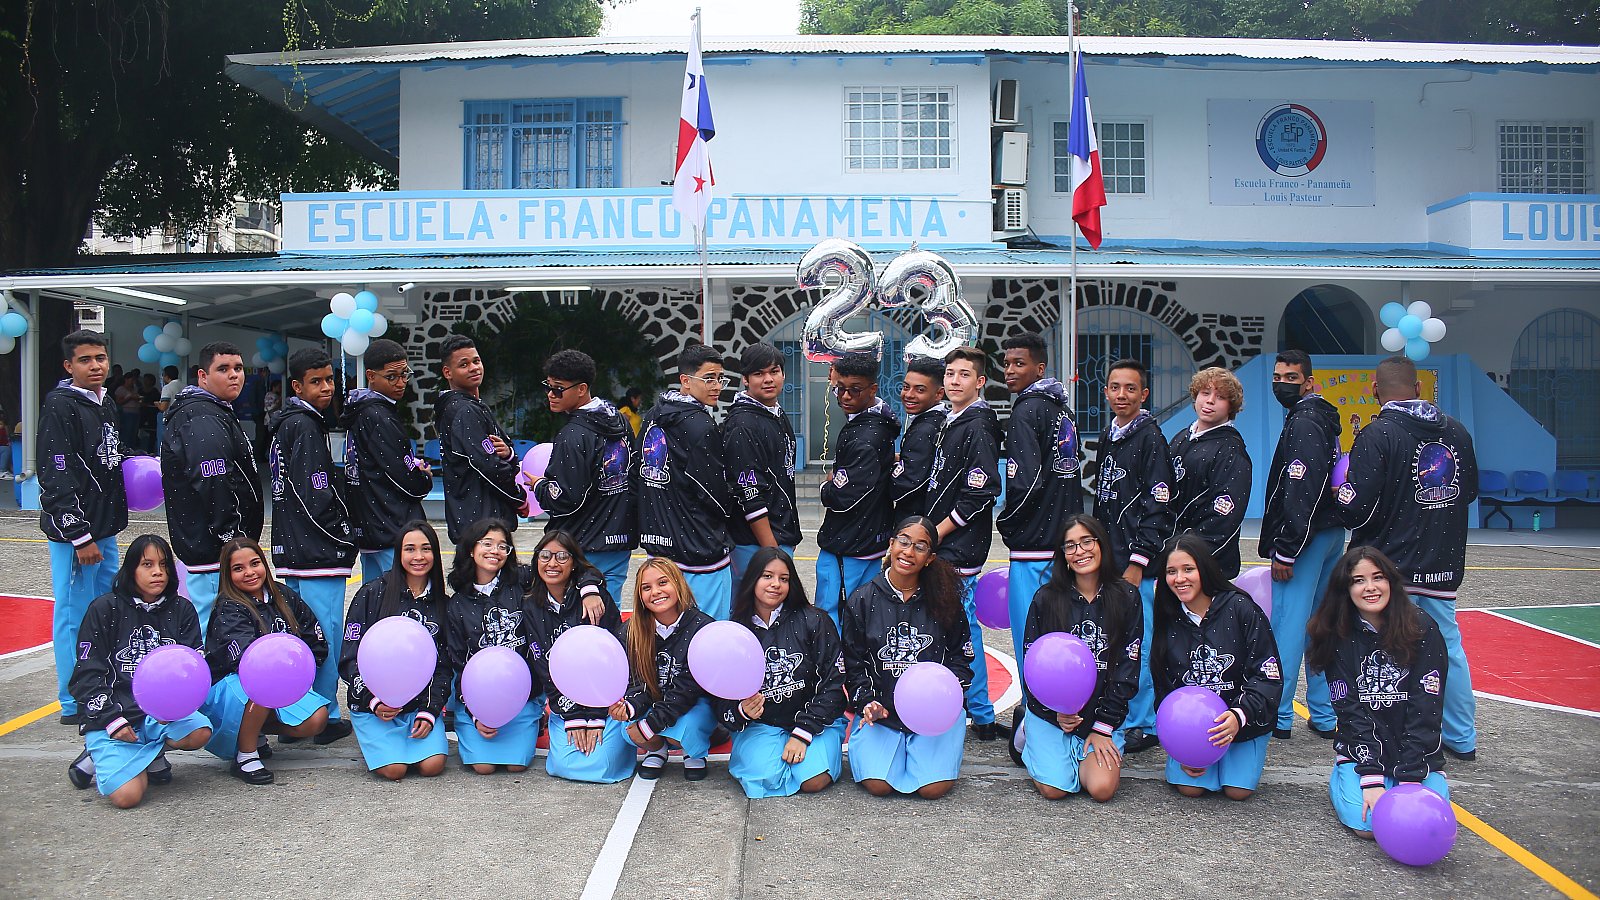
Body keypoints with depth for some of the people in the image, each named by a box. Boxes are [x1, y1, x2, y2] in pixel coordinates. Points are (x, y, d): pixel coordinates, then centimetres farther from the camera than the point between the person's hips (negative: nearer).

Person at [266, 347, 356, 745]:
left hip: (292, 549, 10)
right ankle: (327, 718, 4)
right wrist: (347, 537, -7)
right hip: (318, 550, -10)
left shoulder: (287, 425, 17)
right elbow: (318, 498, -19)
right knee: (326, 633, -3)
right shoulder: (305, 428, -14)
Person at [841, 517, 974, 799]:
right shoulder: (862, 601, 3)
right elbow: (854, 663, 8)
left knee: (934, 788, -16)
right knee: (878, 785, -18)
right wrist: (866, 702, -7)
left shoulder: (945, 601, 3)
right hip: (880, 710, 0)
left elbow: (961, 658, 7)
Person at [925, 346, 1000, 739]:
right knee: (960, 624, 14)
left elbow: (979, 495, -21)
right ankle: (977, 710, 24)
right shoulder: (951, 422, 14)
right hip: (943, 545, 9)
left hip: (959, 548, -9)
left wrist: (936, 534, -16)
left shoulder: (977, 427, -15)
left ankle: (980, 715, 6)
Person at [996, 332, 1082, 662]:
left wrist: (1005, 523, -4)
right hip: (1066, 542, 9)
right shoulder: (1062, 408, 15)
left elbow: (1025, 483, -20)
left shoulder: (1027, 411, -12)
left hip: (1035, 549, -9)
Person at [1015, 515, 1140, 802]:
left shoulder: (1126, 597, -2)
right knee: (1054, 789, -14)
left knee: (1102, 788, -19)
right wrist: (1055, 713, -14)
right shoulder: (1047, 598, -3)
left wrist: (1103, 726, -7)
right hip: (1049, 710, 0)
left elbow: (1128, 666, -2)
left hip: (1103, 711, 1)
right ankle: (1030, 735, 17)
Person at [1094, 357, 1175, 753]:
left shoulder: (1150, 438, -9)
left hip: (1136, 562, -8)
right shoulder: (1108, 438, 15)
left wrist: (1137, 562, -17)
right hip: (1108, 560, 8)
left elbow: (1158, 508, -14)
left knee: (1138, 646, -3)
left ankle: (1143, 725, 7)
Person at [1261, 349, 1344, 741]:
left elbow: (1301, 493, -21)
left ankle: (1278, 717, 1)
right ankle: (1324, 716, 19)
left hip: (1308, 536, -10)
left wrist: (1285, 551, -20)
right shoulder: (1322, 417, 16)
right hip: (1332, 533, 10)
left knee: (1289, 623, -5)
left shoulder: (1303, 421, -14)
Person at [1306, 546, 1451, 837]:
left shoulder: (1423, 630, -6)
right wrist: (1372, 778, -19)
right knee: (1367, 823, -23)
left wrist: (1409, 779, -17)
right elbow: (1351, 712, -8)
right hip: (1361, 754, 0)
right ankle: (1341, 781, 9)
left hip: (1417, 754, 0)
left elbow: (1426, 710, -10)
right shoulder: (1339, 638, -3)